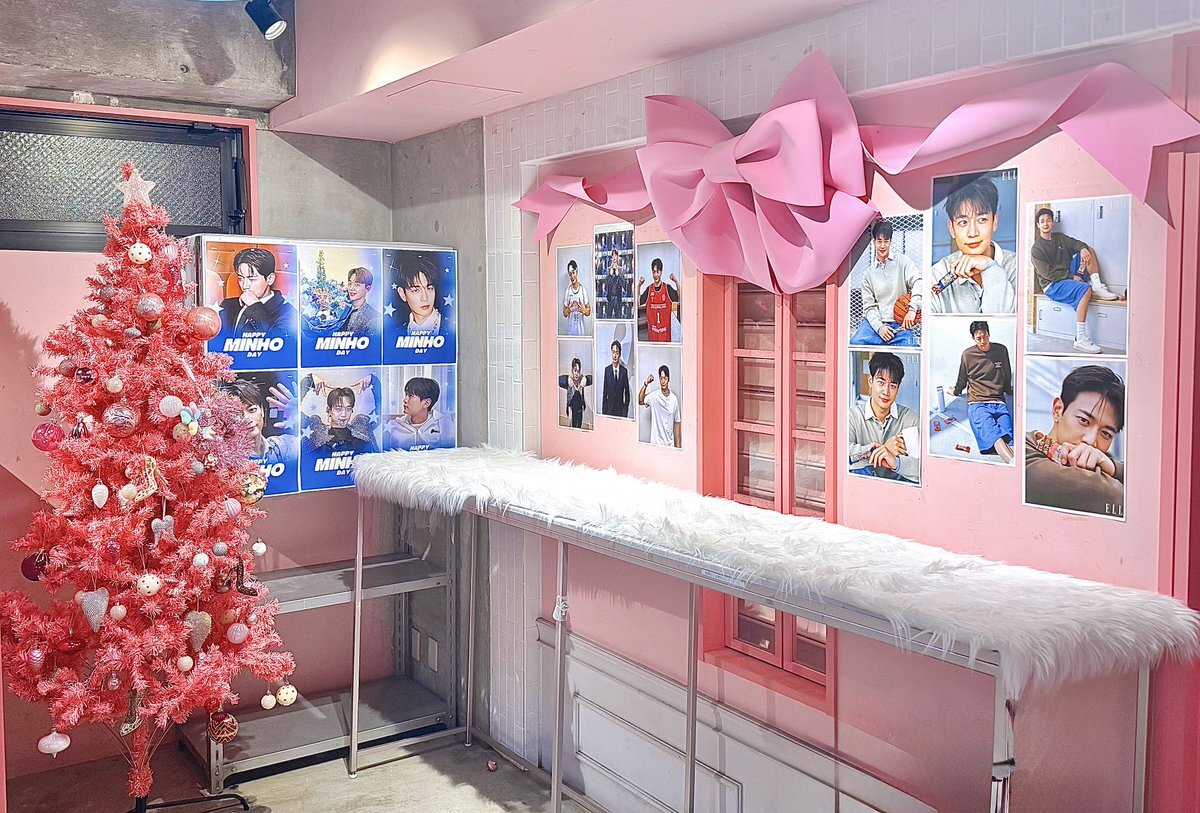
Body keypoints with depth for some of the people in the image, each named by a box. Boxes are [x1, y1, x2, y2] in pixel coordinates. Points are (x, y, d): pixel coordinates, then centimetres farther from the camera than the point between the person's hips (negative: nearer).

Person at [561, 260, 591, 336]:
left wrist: (583, 310, -18)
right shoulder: (567, 291, 2)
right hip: (570, 330, 1)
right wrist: (568, 309, -16)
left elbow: (589, 311, 3)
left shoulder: (583, 290, -1)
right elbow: (564, 313, 6)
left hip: (581, 330, -1)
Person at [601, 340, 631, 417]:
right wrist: (603, 410, 1)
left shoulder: (625, 371, -2)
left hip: (621, 410, 0)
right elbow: (604, 392, 3)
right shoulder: (607, 369, -1)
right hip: (609, 409, 0)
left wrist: (626, 410, 0)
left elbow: (627, 393, 5)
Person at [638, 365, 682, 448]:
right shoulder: (654, 396, -2)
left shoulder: (674, 399, 2)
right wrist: (646, 384, -24)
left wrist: (678, 447, 2)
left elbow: (676, 423, 5)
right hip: (656, 443, -2)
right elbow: (640, 401, -17)